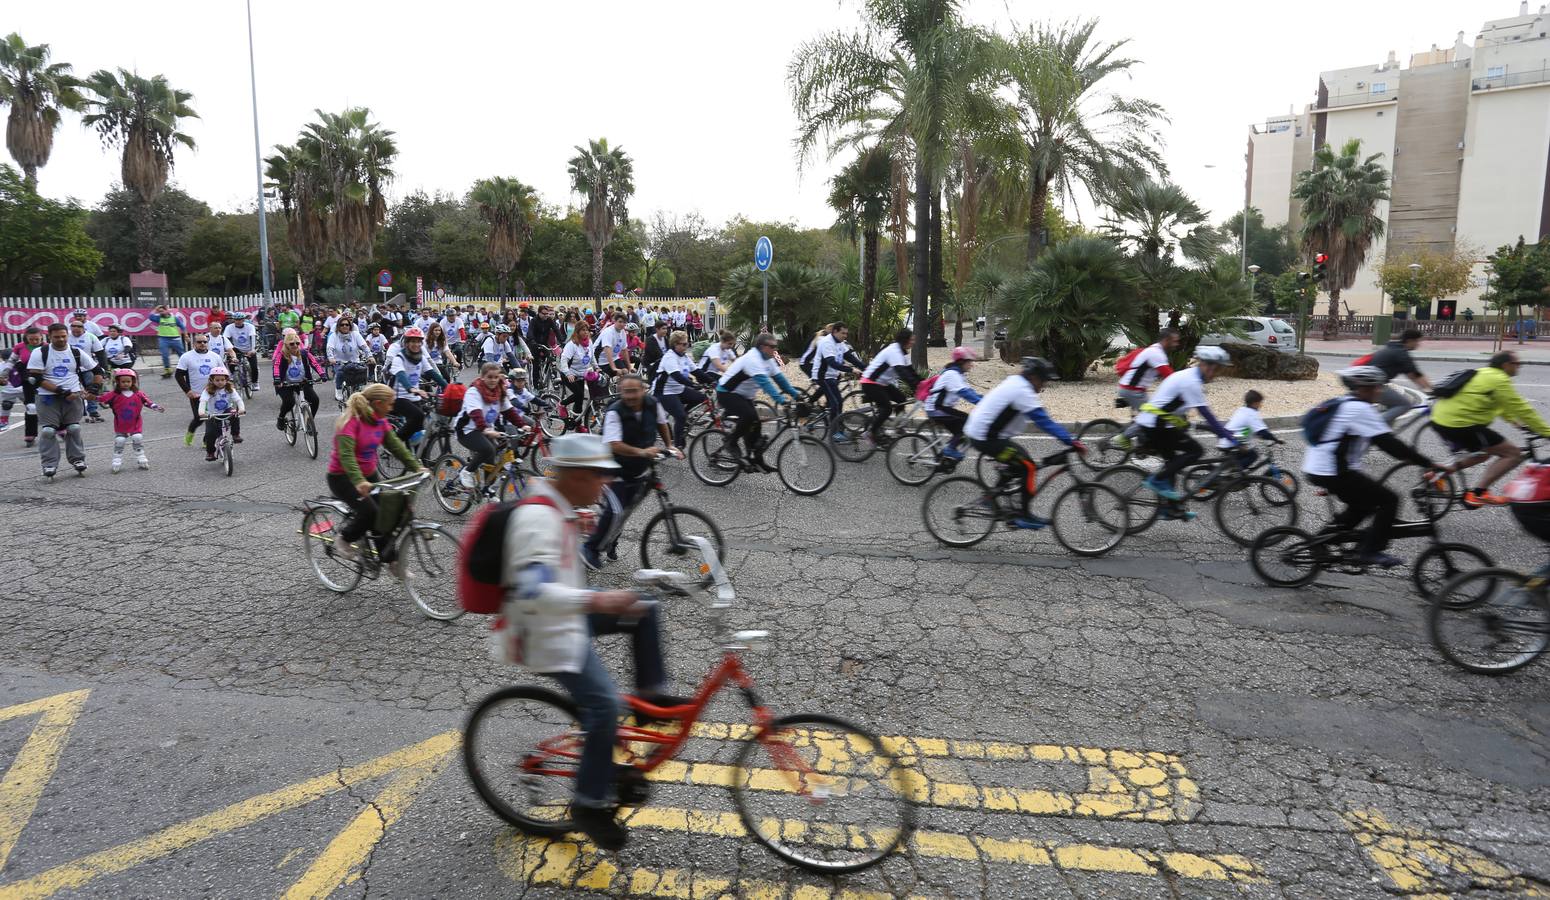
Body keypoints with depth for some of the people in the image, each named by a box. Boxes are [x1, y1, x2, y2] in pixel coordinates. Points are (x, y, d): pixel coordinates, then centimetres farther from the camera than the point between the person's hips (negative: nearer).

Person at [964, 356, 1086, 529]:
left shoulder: (1014, 382, 14)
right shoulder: (1022, 391, -17)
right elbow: (1044, 421, -23)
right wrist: (1071, 442, -24)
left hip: (977, 431, 10)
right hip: (985, 438, -10)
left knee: (1019, 462, 17)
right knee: (1028, 466, -7)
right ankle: (1024, 516, -1)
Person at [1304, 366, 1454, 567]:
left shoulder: (1343, 405, 16)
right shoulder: (1360, 409, -15)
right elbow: (1389, 444, -18)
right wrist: (1431, 465, -16)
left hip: (1316, 469, 10)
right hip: (1333, 472, -10)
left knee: (1364, 503, 25)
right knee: (1389, 500, -1)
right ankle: (1372, 552, 2)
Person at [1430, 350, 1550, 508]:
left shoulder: (1484, 375, 21)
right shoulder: (1499, 380, -8)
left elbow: (1503, 406, 31)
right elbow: (1522, 410, -7)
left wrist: (1520, 424, 26)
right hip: (1460, 425, -10)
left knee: (1484, 453, 30)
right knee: (1514, 454, -2)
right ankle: (1477, 493, -8)